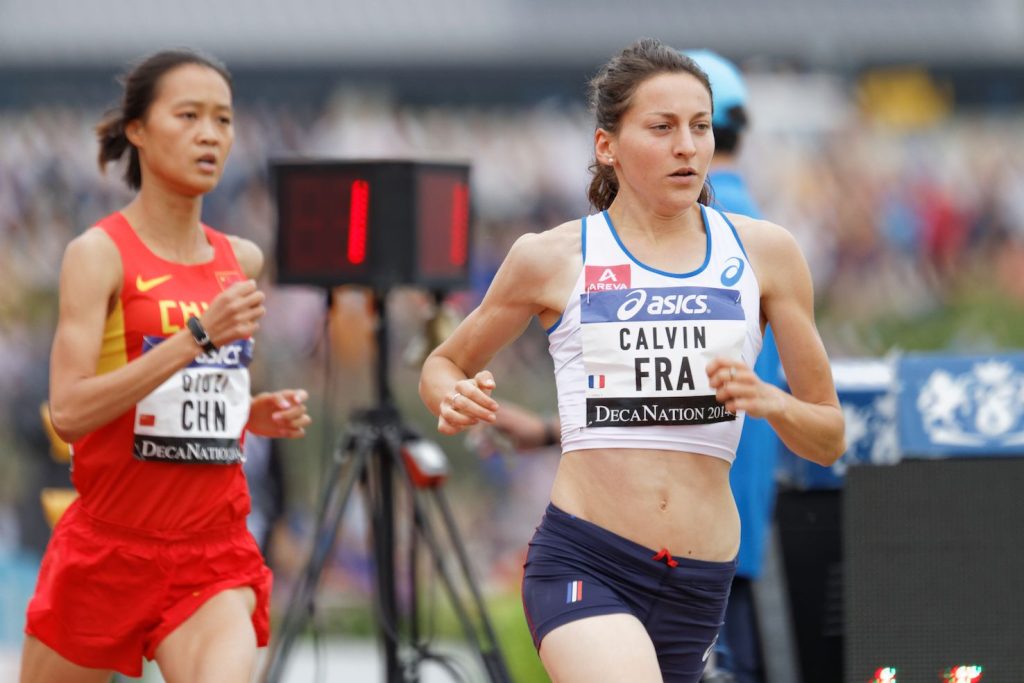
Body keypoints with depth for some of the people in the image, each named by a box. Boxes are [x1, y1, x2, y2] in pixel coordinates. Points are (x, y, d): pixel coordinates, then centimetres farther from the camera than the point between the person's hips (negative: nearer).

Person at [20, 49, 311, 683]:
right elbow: (69, 409, -21)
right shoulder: (100, 254, -8)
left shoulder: (242, 261, 9)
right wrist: (198, 336, -25)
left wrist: (258, 414, 4)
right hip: (107, 550, -3)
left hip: (214, 557, 3)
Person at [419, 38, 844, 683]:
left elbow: (829, 438, 12)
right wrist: (454, 398, -6)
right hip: (582, 562, -3)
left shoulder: (764, 253, 8)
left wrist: (770, 402, -10)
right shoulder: (552, 259, 3)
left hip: (699, 582, 4)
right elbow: (444, 364, 18)